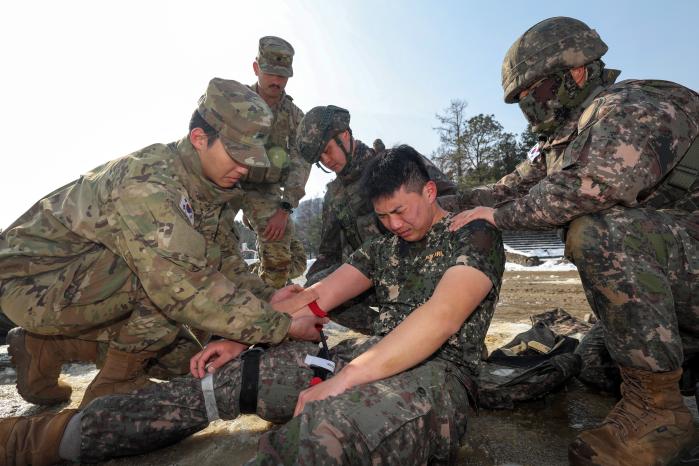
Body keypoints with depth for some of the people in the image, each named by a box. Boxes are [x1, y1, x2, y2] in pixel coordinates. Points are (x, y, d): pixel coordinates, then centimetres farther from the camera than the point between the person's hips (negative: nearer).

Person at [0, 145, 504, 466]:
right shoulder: (385, 246, 18)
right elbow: (316, 298, 13)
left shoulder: (475, 236, -3)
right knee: (224, 377, -3)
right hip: (368, 356, 6)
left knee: (331, 421, -41)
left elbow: (441, 318, -21)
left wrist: (341, 381, -25)